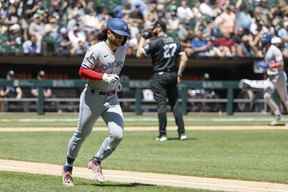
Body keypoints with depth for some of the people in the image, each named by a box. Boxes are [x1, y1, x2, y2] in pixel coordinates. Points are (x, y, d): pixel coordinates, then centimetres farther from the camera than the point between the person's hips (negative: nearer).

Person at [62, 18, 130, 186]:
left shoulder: (123, 49, 5)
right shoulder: (97, 50, -16)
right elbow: (83, 71, -17)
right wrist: (103, 77, -26)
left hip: (112, 99, 5)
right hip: (92, 98, -5)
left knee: (117, 134, -13)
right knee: (82, 134, 8)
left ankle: (96, 162, 9)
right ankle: (68, 168, 28)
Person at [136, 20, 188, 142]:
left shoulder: (155, 42, -10)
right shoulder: (175, 42, 10)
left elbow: (139, 54, -10)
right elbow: (184, 58, 6)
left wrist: (143, 38, 0)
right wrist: (179, 74, 9)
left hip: (159, 77, -6)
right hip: (173, 76, 6)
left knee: (161, 104, -4)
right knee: (174, 103, 9)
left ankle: (162, 134, -4)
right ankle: (182, 132, 4)